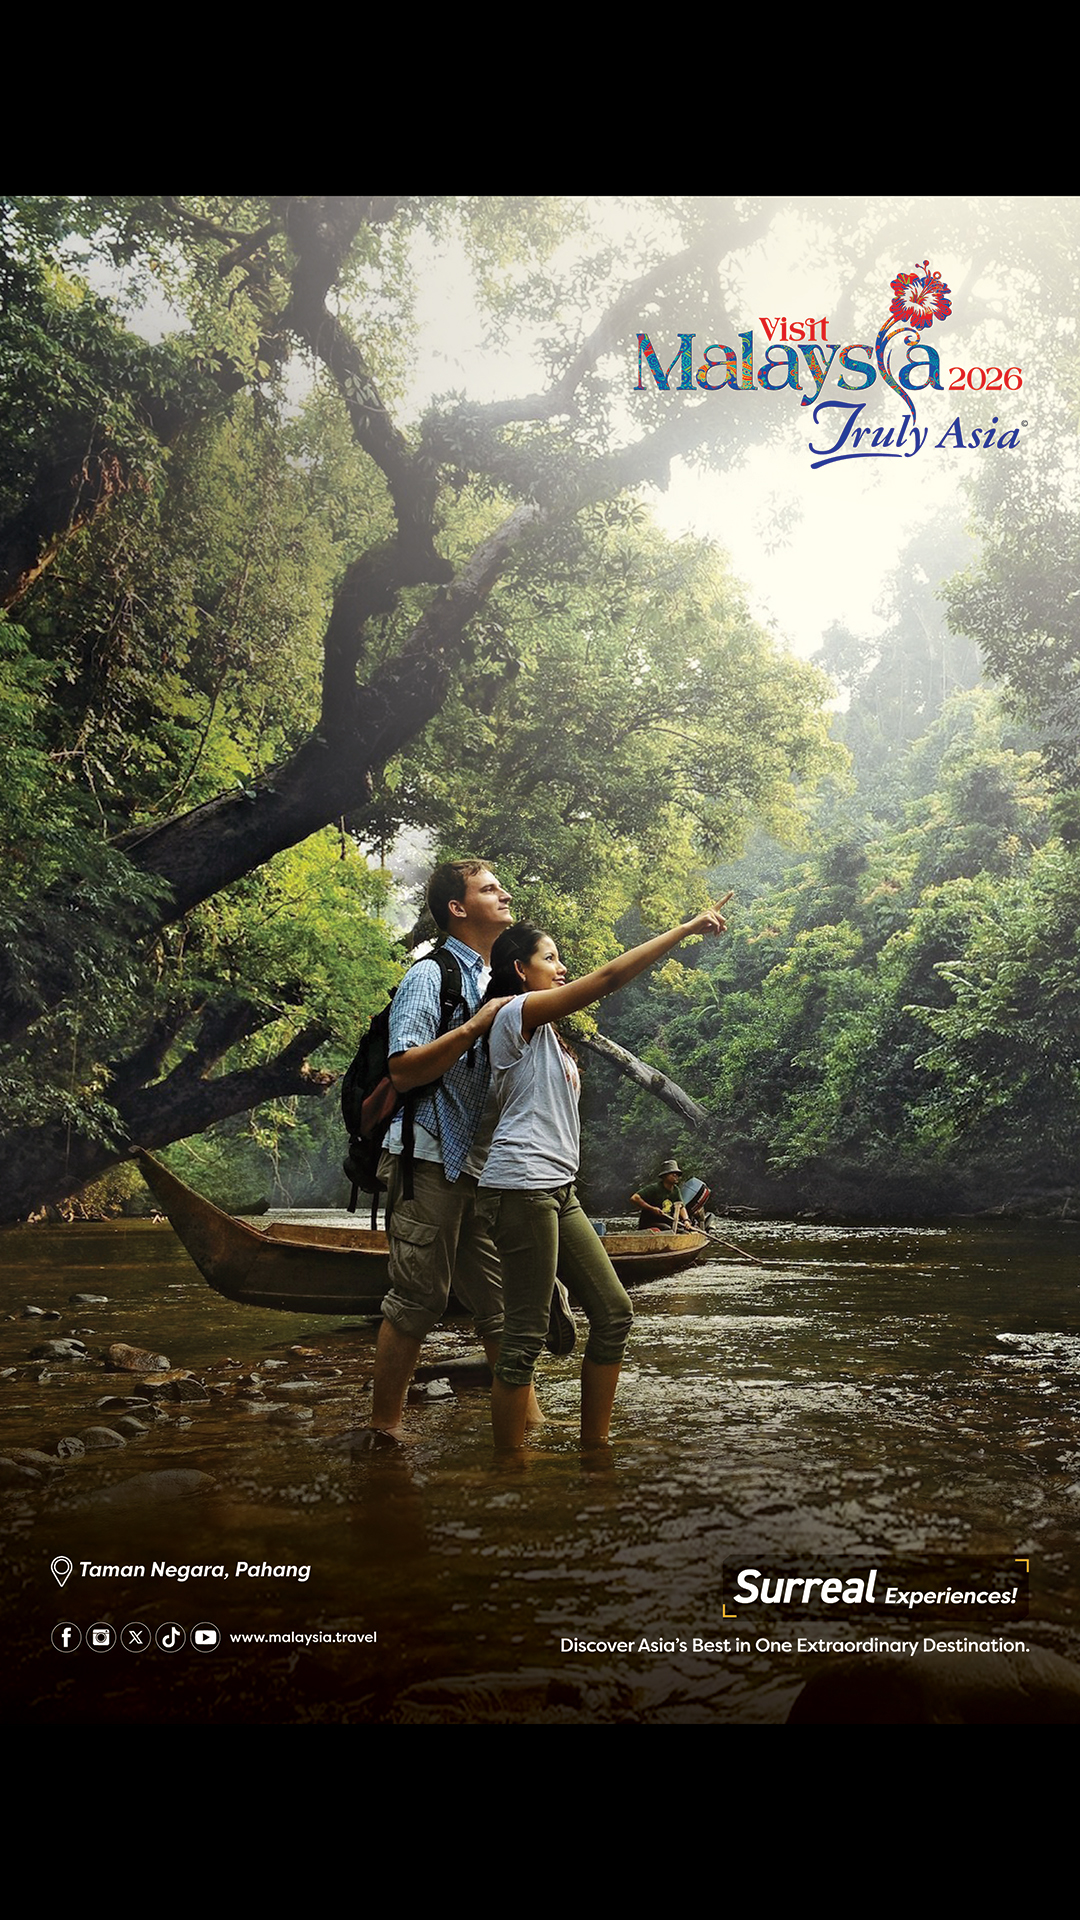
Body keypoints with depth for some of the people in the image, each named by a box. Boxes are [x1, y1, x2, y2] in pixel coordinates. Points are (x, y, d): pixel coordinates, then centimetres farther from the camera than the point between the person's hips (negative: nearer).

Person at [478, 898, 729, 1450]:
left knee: (613, 1312, 9)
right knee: (525, 1337, -8)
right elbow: (610, 976, -13)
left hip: (558, 1189, 10)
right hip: (522, 1186, -10)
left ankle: (594, 1444, 17)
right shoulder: (517, 1012, -6)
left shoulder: (545, 1033, 25)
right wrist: (687, 928, -11)